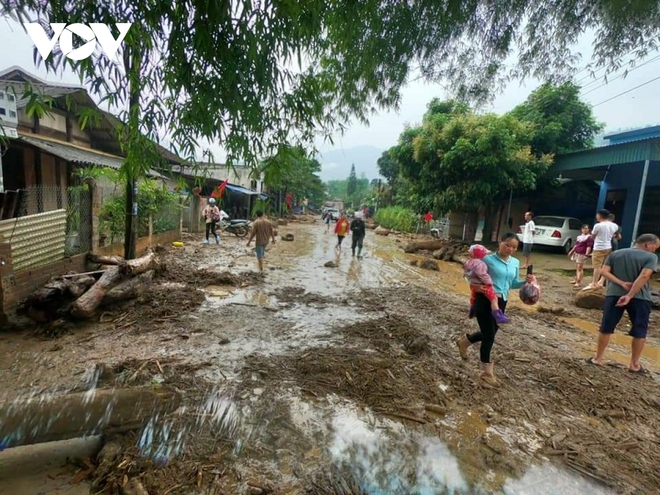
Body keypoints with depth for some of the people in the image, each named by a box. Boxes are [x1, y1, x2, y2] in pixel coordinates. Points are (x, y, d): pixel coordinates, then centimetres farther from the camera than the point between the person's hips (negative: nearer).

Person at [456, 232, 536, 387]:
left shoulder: (515, 263, 8)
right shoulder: (488, 259, -11)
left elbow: (513, 283, 13)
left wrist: (526, 281, -5)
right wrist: (474, 285, -23)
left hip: (501, 302, 7)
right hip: (485, 300, -7)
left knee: (489, 333, 15)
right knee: (489, 335, -2)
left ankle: (465, 341, 43)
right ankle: (487, 372, 13)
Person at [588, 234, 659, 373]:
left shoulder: (615, 254, 10)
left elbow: (605, 271, -1)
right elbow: (644, 276, -16)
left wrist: (622, 284, -8)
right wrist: (629, 295, -19)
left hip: (614, 294, 3)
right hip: (640, 298, -2)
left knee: (606, 328, 8)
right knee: (639, 331, 12)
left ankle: (598, 358, 16)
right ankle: (634, 364, 19)